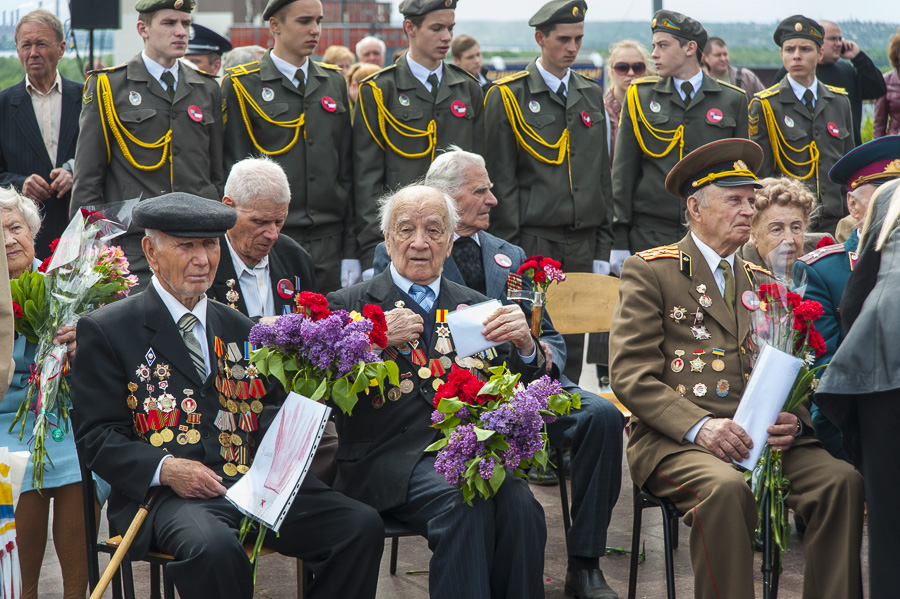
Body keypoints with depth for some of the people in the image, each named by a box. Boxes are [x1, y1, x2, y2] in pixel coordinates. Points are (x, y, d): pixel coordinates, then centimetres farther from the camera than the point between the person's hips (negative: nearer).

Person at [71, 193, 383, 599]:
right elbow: (96, 436, 0)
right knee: (214, 547, -39)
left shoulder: (237, 327, 22)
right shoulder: (105, 330, 6)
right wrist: (163, 468, -17)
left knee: (362, 525, -17)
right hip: (167, 493, -5)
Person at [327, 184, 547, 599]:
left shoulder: (474, 307, 19)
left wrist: (525, 347, -10)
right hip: (389, 456, -3)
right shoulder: (349, 306, 9)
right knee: (464, 506, -32)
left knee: (518, 505, -27)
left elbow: (521, 395, 11)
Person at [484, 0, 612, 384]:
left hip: (583, 245, 5)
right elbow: (500, 179, -5)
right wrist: (507, 249, -10)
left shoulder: (592, 96, 13)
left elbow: (602, 176, 15)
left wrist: (603, 249, 11)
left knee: (573, 344, 8)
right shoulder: (507, 96, -3)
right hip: (532, 244, -5)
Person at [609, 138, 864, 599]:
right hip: (673, 438, -5)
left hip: (762, 437, 5)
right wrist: (698, 425, -19)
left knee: (842, 480, -21)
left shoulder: (761, 282, 23)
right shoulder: (649, 271, 5)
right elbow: (630, 375, -5)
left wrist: (794, 419, -3)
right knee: (725, 487, -36)